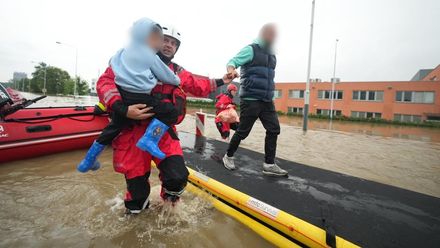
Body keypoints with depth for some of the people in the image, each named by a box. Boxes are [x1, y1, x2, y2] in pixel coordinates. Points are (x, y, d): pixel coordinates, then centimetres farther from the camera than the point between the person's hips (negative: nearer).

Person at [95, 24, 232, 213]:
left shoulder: (177, 72, 13)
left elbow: (198, 86, 25)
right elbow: (106, 81, -7)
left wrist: (220, 82, 21)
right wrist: (123, 109, -23)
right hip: (132, 133, -2)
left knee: (178, 178, -16)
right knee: (137, 193, 2)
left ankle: (169, 203, 21)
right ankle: (134, 211, 40)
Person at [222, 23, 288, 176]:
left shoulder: (271, 55, 20)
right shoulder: (251, 50, -3)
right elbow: (233, 61, -13)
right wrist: (231, 70, -36)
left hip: (267, 100, 8)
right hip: (250, 99, -8)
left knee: (274, 129, 0)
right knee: (243, 131, -1)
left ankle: (269, 164, 8)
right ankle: (228, 156, 20)